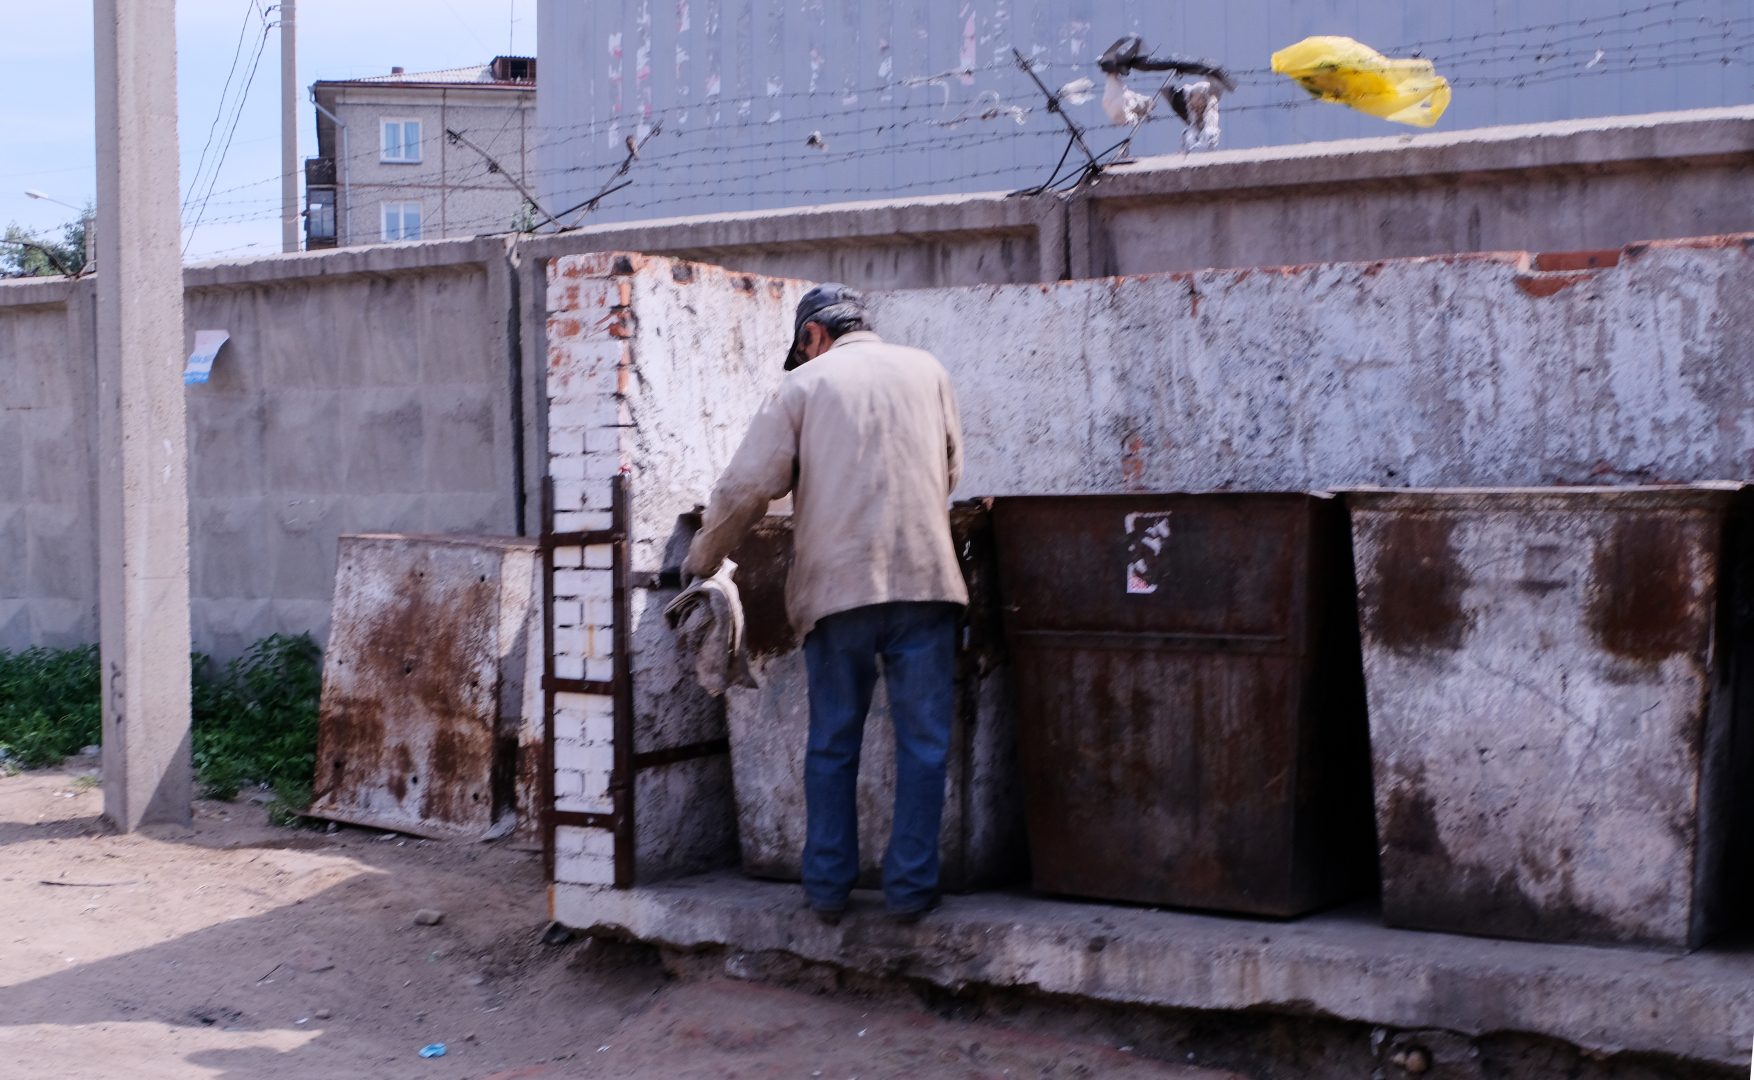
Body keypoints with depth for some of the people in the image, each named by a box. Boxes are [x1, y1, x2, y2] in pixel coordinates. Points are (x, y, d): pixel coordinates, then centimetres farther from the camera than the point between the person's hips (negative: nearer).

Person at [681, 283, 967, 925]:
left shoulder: (805, 384, 5)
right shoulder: (926, 371, 13)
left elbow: (747, 487, 0)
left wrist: (701, 561, 14)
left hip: (836, 584, -1)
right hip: (924, 578, 1)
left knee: (832, 744, 10)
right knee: (923, 742, 6)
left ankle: (828, 885, 14)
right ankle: (910, 886, 6)